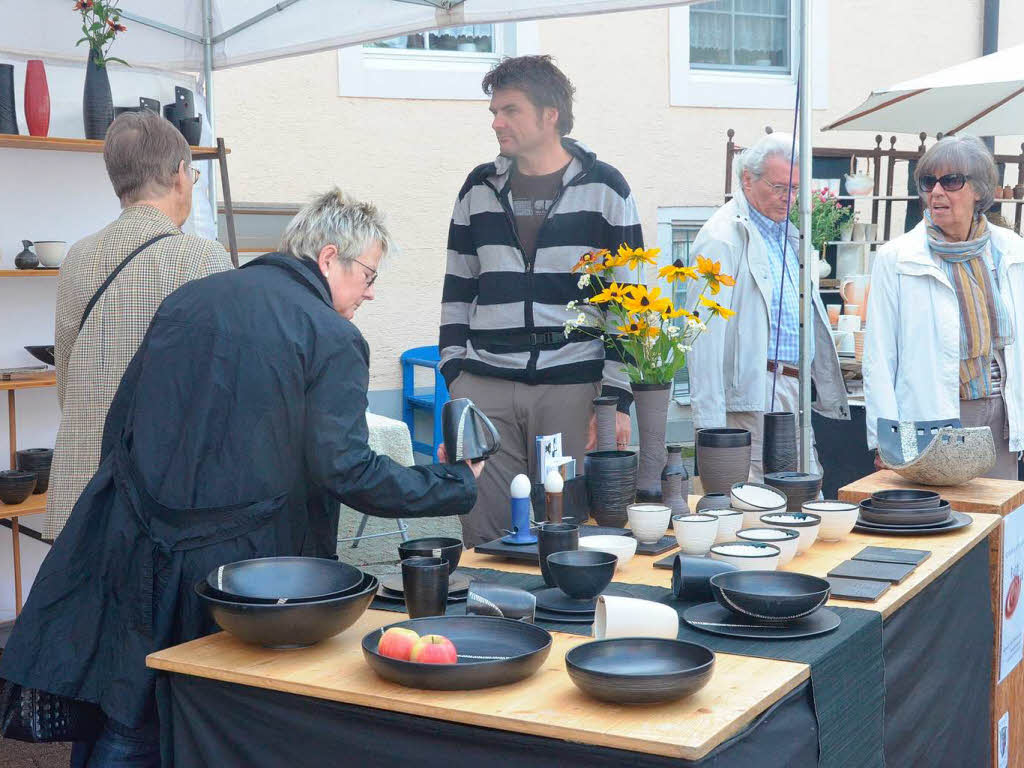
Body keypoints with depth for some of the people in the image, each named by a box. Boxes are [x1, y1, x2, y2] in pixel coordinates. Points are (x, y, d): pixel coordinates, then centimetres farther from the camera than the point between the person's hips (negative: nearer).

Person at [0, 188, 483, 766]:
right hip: (238, 562, -5)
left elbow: (121, 422, 13)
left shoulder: (188, 299, 11)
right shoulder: (332, 339, -7)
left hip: (137, 546, 5)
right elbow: (346, 472, -13)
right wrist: (456, 483, -2)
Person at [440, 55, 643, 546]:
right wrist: (455, 376, 8)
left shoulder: (604, 188, 3)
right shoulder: (480, 188, 13)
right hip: (485, 388, 3)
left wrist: (617, 398, -5)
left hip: (573, 386, -3)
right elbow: (457, 292, 17)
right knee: (485, 536, 1)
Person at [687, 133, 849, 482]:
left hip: (793, 389, 9)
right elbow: (706, 338, -16)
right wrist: (710, 425, -21)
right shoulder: (723, 238, -10)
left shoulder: (786, 234, 19)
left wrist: (829, 394, 21)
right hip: (755, 397, -9)